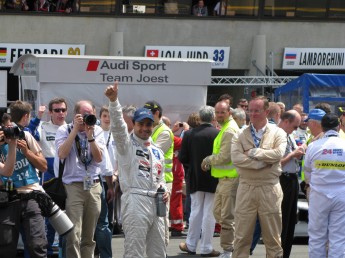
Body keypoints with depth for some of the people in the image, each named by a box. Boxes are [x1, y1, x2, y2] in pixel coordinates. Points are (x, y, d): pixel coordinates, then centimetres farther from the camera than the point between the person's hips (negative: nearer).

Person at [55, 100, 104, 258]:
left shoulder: (97, 131, 8)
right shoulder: (64, 130, 0)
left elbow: (99, 158, 0)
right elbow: (61, 154, -15)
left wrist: (90, 137, -12)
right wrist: (75, 129, -14)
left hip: (94, 186, 4)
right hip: (73, 186, -4)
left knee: (89, 236, 9)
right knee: (74, 236, -12)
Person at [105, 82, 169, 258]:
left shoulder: (157, 152, 21)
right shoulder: (127, 144, 1)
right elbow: (117, 126, -17)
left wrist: (165, 191, 7)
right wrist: (113, 100, -32)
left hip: (155, 203, 7)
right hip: (135, 201, -7)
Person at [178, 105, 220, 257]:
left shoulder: (189, 134, -6)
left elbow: (182, 158, -3)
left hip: (195, 179, 3)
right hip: (214, 179, -3)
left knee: (196, 212, 14)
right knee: (209, 213, 2)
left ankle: (190, 245, 20)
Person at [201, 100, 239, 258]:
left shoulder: (229, 131, -15)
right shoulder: (225, 128, 18)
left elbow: (225, 156, -19)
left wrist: (208, 160, -5)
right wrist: (210, 162, 8)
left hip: (230, 178, -10)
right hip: (223, 178, 10)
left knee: (227, 216, -6)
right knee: (218, 212, 16)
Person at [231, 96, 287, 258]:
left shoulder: (278, 133, 4)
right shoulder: (240, 135, 7)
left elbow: (278, 153, -15)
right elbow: (235, 158, -9)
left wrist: (253, 152, -11)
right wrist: (263, 162, -15)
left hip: (269, 189, -1)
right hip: (246, 188, 1)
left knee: (272, 236, 6)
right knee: (241, 237, 4)